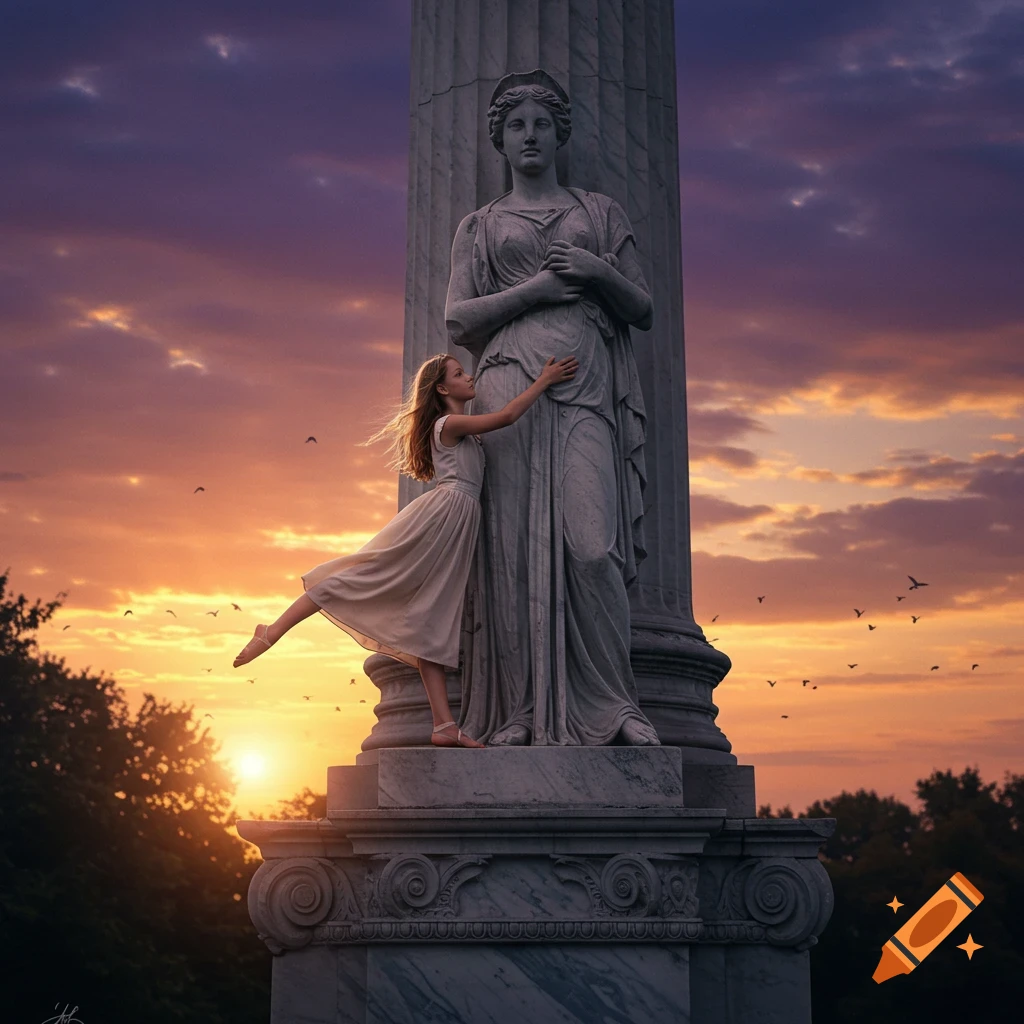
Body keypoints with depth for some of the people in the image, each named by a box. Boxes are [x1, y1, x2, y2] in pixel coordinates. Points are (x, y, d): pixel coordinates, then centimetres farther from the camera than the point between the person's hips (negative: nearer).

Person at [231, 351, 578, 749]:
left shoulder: (464, 432, 26)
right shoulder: (449, 423, -2)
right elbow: (507, 416, -12)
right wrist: (543, 381, -5)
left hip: (458, 528, 8)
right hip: (443, 508, -8)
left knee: (431, 624, 2)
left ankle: (444, 725, -8)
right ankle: (274, 631, -7)